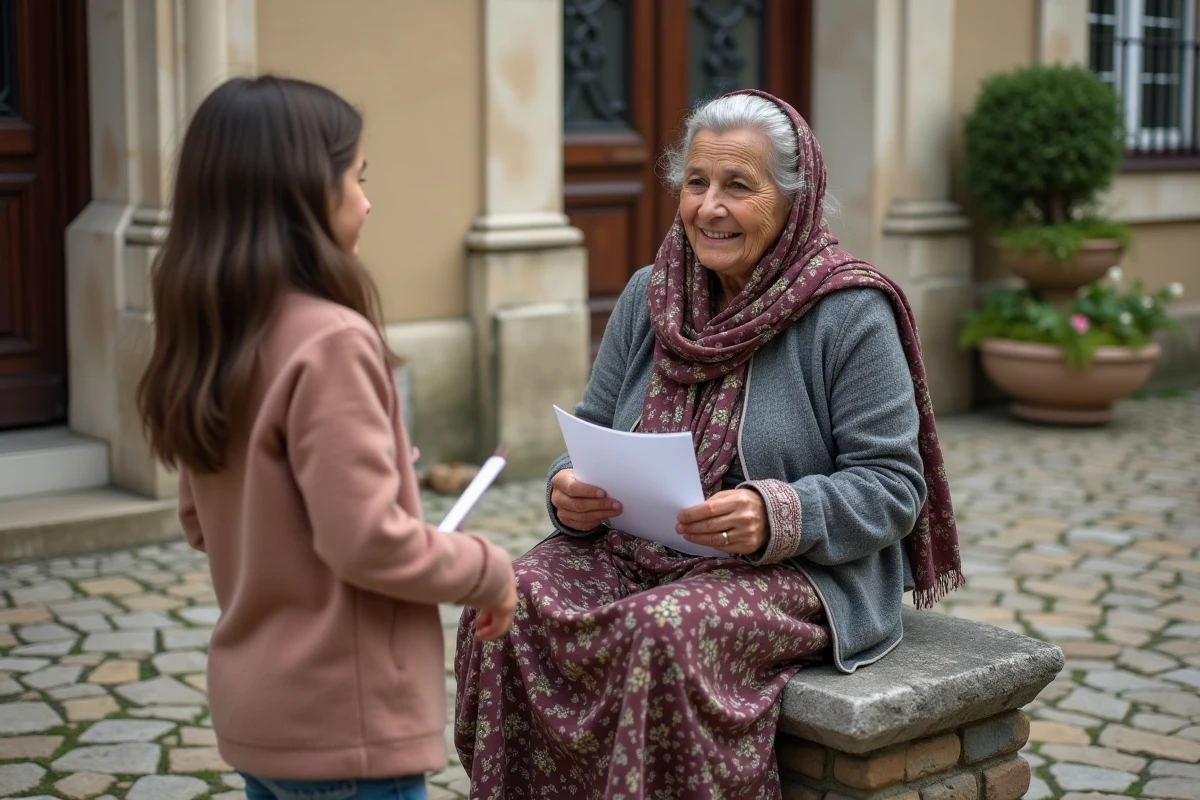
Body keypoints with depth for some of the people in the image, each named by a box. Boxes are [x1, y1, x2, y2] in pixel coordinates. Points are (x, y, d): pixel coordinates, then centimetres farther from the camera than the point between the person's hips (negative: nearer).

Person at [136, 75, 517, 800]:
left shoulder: (208, 344, 4)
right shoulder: (329, 341, -22)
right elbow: (368, 543, -24)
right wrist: (491, 572, -8)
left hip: (258, 710, 8)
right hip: (342, 725, -8)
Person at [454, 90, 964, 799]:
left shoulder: (851, 313, -8)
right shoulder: (648, 297, 9)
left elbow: (892, 486, -10)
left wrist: (777, 516, -27)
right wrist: (572, 490, -10)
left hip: (800, 569, -5)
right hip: (637, 550, 5)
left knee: (664, 632, -35)